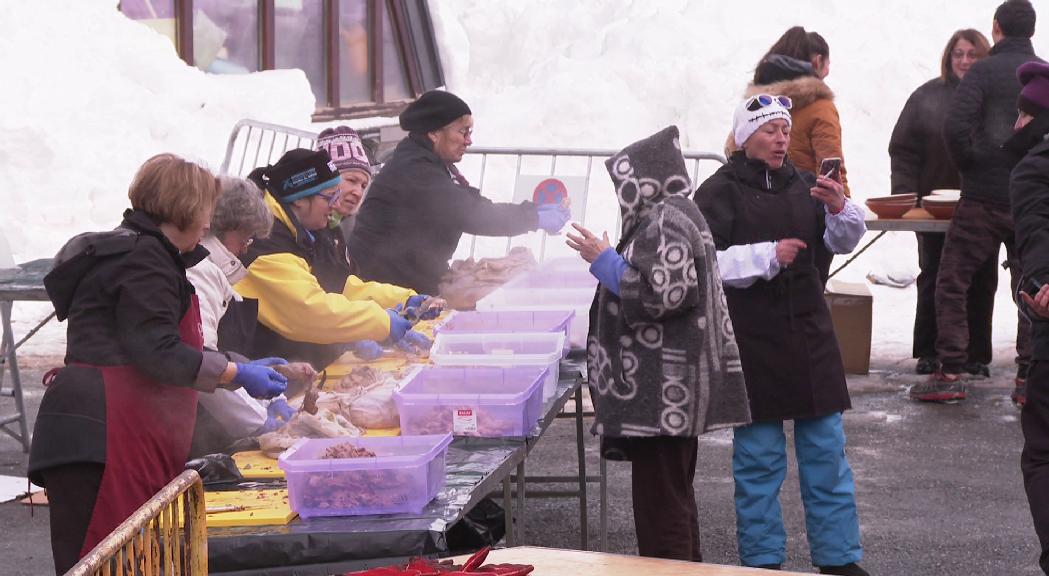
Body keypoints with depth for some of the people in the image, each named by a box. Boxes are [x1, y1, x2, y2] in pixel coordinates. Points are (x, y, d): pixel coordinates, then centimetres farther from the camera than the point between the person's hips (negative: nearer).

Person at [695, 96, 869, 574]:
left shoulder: (802, 185, 10)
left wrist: (839, 208, -16)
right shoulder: (719, 191, -4)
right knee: (759, 455, 2)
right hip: (751, 337, -4)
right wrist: (767, 256, -19)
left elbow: (843, 242, 4)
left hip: (808, 332, 5)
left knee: (826, 449, 7)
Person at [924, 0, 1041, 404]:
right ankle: (1029, 379, 7)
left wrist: (970, 167, -2)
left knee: (952, 282, 4)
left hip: (984, 198, -4)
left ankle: (949, 374, -1)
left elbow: (955, 127, -17)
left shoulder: (985, 71, -6)